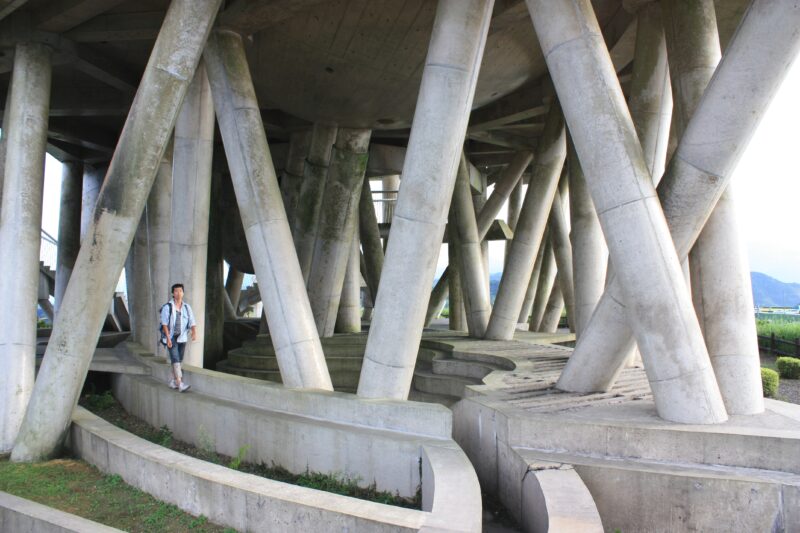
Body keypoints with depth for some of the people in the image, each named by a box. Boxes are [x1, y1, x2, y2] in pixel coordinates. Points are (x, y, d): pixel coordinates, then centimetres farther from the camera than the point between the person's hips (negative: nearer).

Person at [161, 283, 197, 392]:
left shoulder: (187, 307, 5)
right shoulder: (167, 307, -6)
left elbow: (192, 322, -2)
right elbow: (164, 324, -8)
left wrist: (194, 333, -20)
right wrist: (168, 338, -16)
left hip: (182, 337, 5)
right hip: (171, 337, -4)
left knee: (179, 360, 11)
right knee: (175, 360, -13)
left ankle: (173, 381, 25)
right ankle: (180, 384, -20)